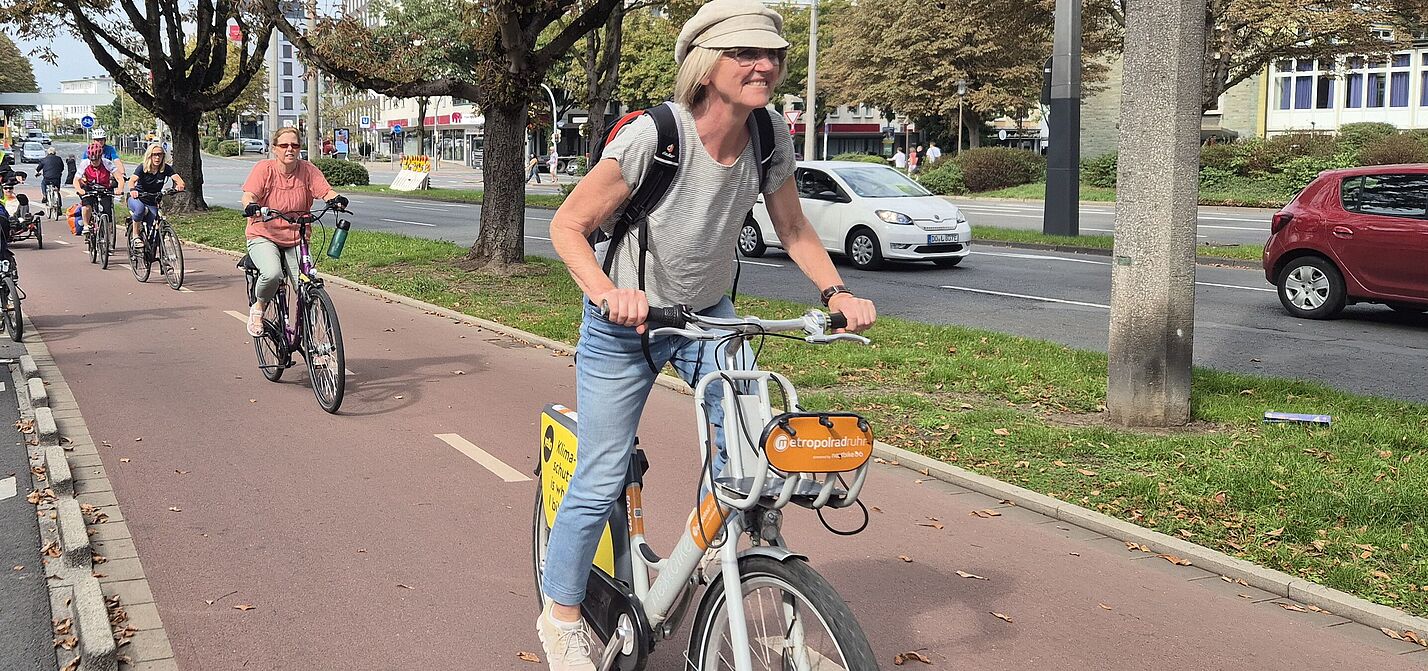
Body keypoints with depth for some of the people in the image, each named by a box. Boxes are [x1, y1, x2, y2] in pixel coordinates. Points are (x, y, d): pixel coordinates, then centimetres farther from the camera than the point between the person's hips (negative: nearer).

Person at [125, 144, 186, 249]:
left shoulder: (166, 168, -8)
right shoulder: (143, 167, -14)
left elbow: (177, 178, -22)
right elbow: (132, 180, -30)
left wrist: (180, 185, -48)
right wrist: (132, 189, -53)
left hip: (152, 202, 2)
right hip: (136, 198, -2)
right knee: (140, 208, -37)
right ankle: (135, 236, -22)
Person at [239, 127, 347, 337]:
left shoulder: (308, 170, -1)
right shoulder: (264, 168, -7)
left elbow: (325, 190, -15)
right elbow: (249, 195, -19)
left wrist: (336, 199, -38)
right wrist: (251, 206, -42)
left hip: (296, 240, 3)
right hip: (264, 236, -3)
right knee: (272, 274, -32)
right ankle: (258, 308, 2)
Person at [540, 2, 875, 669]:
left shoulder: (771, 139, -14)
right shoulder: (652, 136, -28)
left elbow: (793, 229, 2)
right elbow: (568, 225, -20)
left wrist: (836, 291, -14)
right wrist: (606, 291, -38)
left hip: (709, 318, 4)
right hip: (625, 322, -4)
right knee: (601, 481, 1)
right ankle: (561, 617, 24)